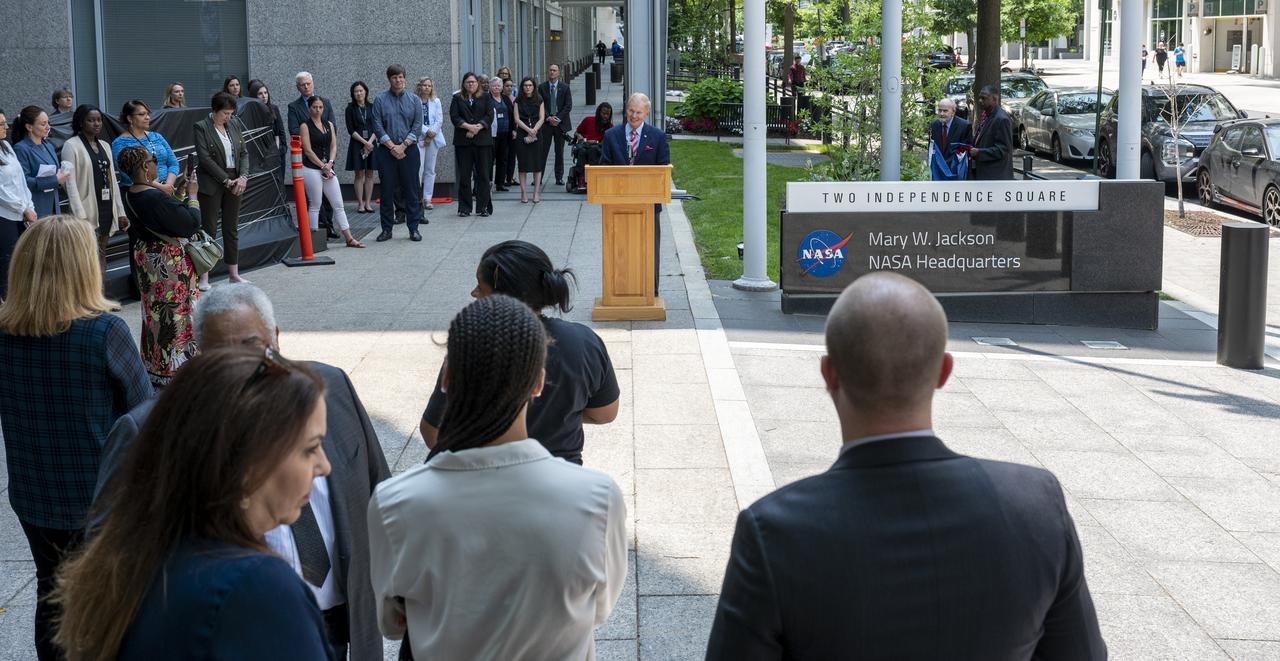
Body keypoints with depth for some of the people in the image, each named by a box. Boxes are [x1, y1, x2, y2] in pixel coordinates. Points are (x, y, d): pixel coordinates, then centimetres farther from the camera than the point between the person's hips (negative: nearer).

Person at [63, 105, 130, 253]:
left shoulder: (105, 146, 16)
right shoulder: (71, 146, -4)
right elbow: (70, 183, -10)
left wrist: (120, 212, 13)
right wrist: (80, 215, -18)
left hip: (107, 209, 7)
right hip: (88, 210, -7)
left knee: (101, 256, 7)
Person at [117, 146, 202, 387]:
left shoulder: (130, 196, 1)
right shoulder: (156, 198, -27)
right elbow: (191, 224, -23)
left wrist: (179, 193, 9)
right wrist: (192, 195, -11)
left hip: (145, 256, 9)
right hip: (168, 262, -9)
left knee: (154, 310, 19)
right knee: (174, 313, 3)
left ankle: (155, 365, 29)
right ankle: (174, 369, 10)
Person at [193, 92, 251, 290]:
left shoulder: (234, 125, 10)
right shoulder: (201, 127, -7)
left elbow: (244, 153, 11)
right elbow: (204, 158, -12)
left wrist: (243, 177, -5)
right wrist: (226, 180, -13)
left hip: (234, 183, 5)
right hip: (212, 184, -5)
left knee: (232, 229, 10)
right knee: (209, 229, -2)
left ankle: (234, 273, 18)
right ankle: (204, 277, 0)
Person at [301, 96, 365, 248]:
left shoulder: (329, 125, 14)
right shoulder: (306, 126, -3)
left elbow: (333, 146, 9)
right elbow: (308, 150, -8)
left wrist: (330, 163, -7)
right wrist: (323, 166, -10)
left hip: (327, 169, 6)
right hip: (311, 169, -6)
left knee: (338, 205, 3)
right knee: (315, 206, -1)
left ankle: (349, 239, 4)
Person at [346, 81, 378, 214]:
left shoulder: (372, 107, 6)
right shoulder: (350, 109, 0)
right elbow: (351, 130, -5)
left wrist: (370, 142, -11)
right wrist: (364, 142, -13)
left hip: (371, 144, 2)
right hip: (357, 144, -2)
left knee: (369, 174, 3)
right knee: (359, 175, -2)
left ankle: (368, 203, 7)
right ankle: (360, 204, 1)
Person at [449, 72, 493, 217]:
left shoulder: (485, 97, 10)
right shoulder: (457, 98, 10)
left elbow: (489, 115, 0)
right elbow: (454, 117, -1)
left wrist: (477, 127, -13)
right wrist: (468, 126, -14)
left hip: (482, 140, 0)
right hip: (463, 141, 0)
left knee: (483, 174, 0)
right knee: (464, 175, 1)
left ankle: (482, 207, 6)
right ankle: (464, 208, 6)